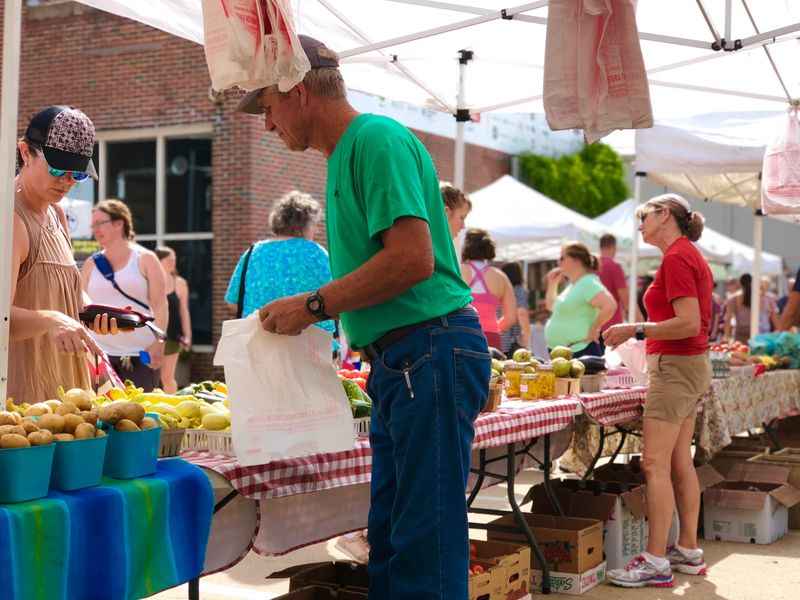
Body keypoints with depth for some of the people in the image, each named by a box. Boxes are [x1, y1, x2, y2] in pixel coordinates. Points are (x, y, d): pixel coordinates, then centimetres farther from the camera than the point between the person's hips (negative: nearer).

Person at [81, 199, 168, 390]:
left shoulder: (145, 259, 3)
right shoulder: (91, 264, 11)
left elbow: (160, 305, -2)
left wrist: (158, 343, -13)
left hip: (139, 354, -2)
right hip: (100, 353, 3)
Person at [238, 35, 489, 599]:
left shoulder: (376, 140, -11)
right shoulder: (347, 153, 19)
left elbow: (413, 258, -22)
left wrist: (314, 305, -14)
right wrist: (309, 310, 12)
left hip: (431, 353, -10)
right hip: (399, 360, 10)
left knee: (426, 534, -5)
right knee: (391, 532, 14)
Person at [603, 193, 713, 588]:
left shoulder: (676, 258, -15)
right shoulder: (690, 255, 16)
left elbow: (689, 323, -22)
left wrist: (636, 330, -18)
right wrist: (641, 333, 18)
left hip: (674, 367, -10)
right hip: (692, 364, 10)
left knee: (655, 464, -9)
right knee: (680, 463, 13)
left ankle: (656, 561, -8)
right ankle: (689, 551, 20)